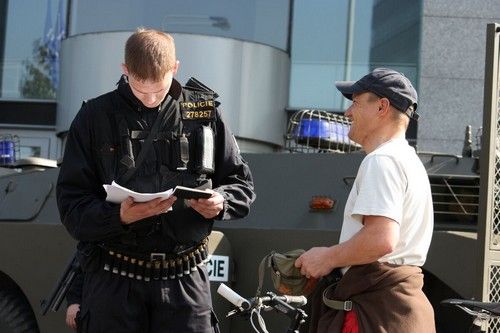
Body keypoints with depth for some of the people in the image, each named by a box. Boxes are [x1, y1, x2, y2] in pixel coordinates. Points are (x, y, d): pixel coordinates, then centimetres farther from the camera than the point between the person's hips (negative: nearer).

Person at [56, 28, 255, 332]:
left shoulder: (204, 113, 5)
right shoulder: (96, 117, 1)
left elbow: (242, 184, 12)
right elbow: (71, 204, -2)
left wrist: (220, 202, -10)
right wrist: (119, 216, -21)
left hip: (186, 280, 1)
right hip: (114, 279, -1)